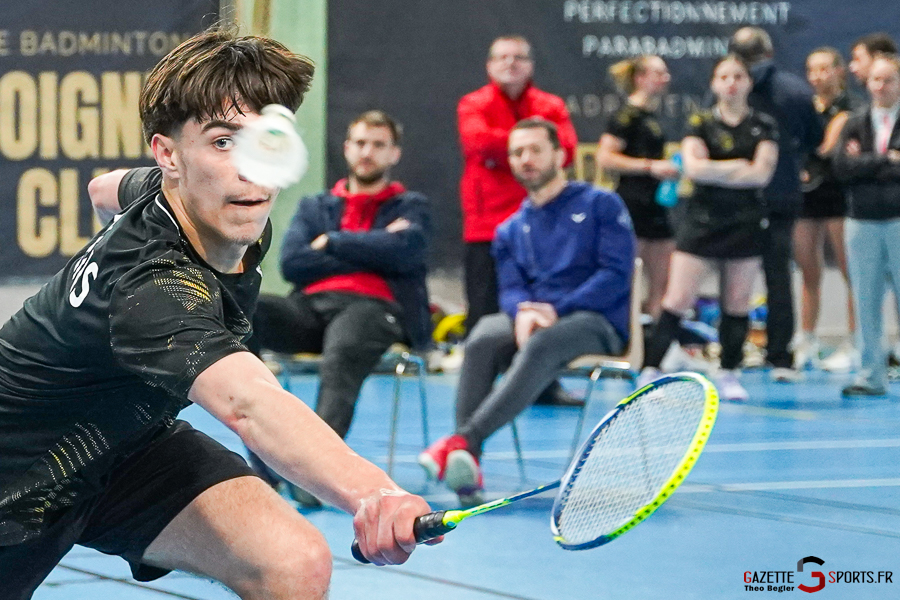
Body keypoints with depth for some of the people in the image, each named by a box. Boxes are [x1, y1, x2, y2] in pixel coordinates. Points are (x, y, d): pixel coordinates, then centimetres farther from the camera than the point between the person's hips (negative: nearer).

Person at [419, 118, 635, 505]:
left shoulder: (600, 205, 7)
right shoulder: (511, 230, 23)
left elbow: (616, 273, -5)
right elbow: (510, 288, 9)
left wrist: (556, 310, -16)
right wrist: (523, 312, -17)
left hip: (596, 322, -4)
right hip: (533, 321, 4)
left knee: (541, 345, -38)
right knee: (483, 339, -30)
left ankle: (463, 439, -50)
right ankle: (466, 463, -43)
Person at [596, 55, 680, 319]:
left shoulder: (651, 116, 18)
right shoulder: (627, 115, -9)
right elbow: (605, 158, -17)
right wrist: (650, 166, -19)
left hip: (654, 206, 9)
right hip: (632, 205, -9)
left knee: (662, 281, 5)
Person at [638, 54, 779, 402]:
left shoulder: (764, 126, 5)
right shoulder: (700, 123, 4)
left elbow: (762, 174, -7)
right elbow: (693, 167, -10)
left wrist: (712, 172, -8)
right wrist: (737, 167, -8)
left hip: (746, 222, 1)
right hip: (702, 219, -1)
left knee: (737, 302, 4)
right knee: (678, 300, -6)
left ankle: (728, 375, 14)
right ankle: (650, 370, -2)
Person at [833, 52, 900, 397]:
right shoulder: (855, 125, 11)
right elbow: (842, 167, -4)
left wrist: (866, 165, -8)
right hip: (862, 223, 3)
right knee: (866, 302, 5)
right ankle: (871, 375, 10)